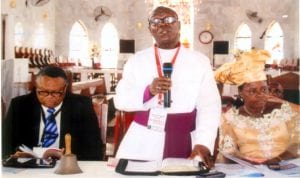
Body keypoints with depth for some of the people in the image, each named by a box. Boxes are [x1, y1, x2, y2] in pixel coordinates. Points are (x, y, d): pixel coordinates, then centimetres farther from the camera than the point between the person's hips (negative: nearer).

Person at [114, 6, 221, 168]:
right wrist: (148, 91, -18)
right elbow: (120, 100, 1)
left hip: (184, 143, 0)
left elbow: (209, 105, -4)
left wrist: (203, 143, -18)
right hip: (143, 142, 1)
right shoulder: (136, 60, 6)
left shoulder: (200, 61, 3)